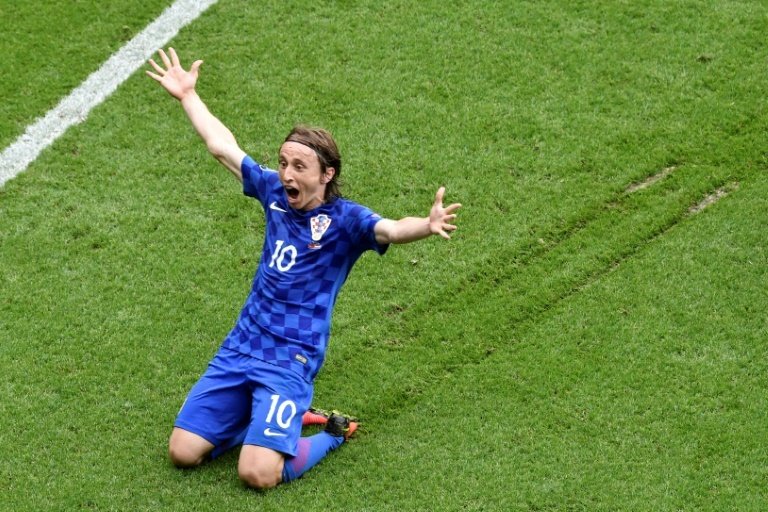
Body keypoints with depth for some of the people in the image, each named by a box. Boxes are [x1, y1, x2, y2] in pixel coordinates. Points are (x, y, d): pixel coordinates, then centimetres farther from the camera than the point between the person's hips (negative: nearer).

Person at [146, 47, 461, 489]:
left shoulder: (345, 220, -11)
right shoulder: (275, 192, 4)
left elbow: (391, 230, -32)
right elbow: (223, 146, 17)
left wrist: (428, 225, -54)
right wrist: (188, 95, 25)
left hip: (291, 360, -6)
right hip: (241, 346, 6)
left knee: (257, 475, -19)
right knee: (184, 452, -2)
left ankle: (331, 435, 10)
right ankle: (265, 418, 22)